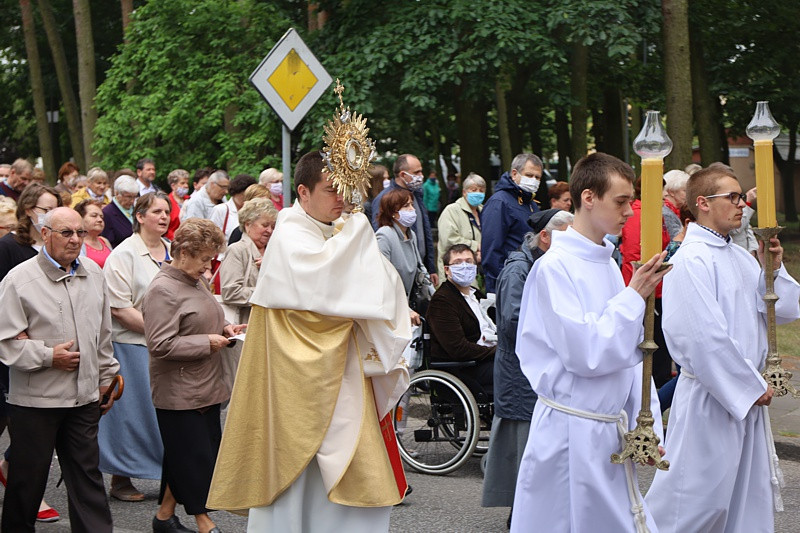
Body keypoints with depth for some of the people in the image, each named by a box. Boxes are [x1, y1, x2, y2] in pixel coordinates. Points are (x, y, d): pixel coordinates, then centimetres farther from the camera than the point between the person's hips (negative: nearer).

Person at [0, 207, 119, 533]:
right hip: (35, 399, -4)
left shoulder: (93, 274, 9)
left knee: (87, 475, 8)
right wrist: (48, 356, -15)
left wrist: (106, 377, 19)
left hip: (85, 396, 5)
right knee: (28, 478, 7)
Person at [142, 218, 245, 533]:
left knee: (182, 458, 13)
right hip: (179, 393, -9)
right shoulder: (163, 290, -16)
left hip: (205, 388, 9)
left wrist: (224, 328, 9)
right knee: (193, 458, -3)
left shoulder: (197, 282, 14)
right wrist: (207, 342, -18)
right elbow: (161, 345, -22)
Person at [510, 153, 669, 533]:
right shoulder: (555, 267, -14)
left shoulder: (607, 265, 12)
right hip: (571, 432, -8)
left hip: (610, 430, 8)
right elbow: (584, 353, -21)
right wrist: (634, 296, -16)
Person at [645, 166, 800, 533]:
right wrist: (752, 386, -15)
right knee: (699, 501, -3)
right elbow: (704, 337, -22)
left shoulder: (739, 257, 11)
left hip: (747, 395, 9)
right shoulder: (691, 259, -16)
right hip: (710, 398, -8)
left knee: (750, 495, 14)